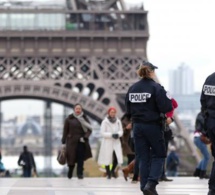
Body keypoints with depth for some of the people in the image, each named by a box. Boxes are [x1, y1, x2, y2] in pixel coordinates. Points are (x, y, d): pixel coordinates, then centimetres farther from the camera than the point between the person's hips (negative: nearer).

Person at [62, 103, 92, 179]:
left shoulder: (84, 118, 5)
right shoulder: (69, 119, 2)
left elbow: (89, 130, 1)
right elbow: (65, 131, 4)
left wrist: (85, 137, -15)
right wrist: (63, 142, 1)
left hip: (81, 142, 1)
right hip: (72, 142, -1)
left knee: (81, 159, -5)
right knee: (72, 158, 1)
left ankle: (80, 173, 1)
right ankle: (70, 171, 27)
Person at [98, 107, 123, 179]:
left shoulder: (118, 121, 6)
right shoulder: (105, 122, -6)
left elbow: (121, 131, 11)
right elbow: (102, 133, -9)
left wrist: (118, 134, -12)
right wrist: (111, 135, -20)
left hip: (116, 142, 3)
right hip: (107, 142, -3)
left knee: (117, 158, -6)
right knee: (107, 159, 1)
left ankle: (112, 170, 22)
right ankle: (108, 173, 19)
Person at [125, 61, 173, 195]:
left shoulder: (132, 88, 5)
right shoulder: (156, 87, -13)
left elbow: (128, 110, 12)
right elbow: (166, 108, -18)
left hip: (138, 127, 5)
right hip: (153, 126, -5)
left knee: (143, 158, 10)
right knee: (159, 155, 8)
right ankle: (151, 183, -10)